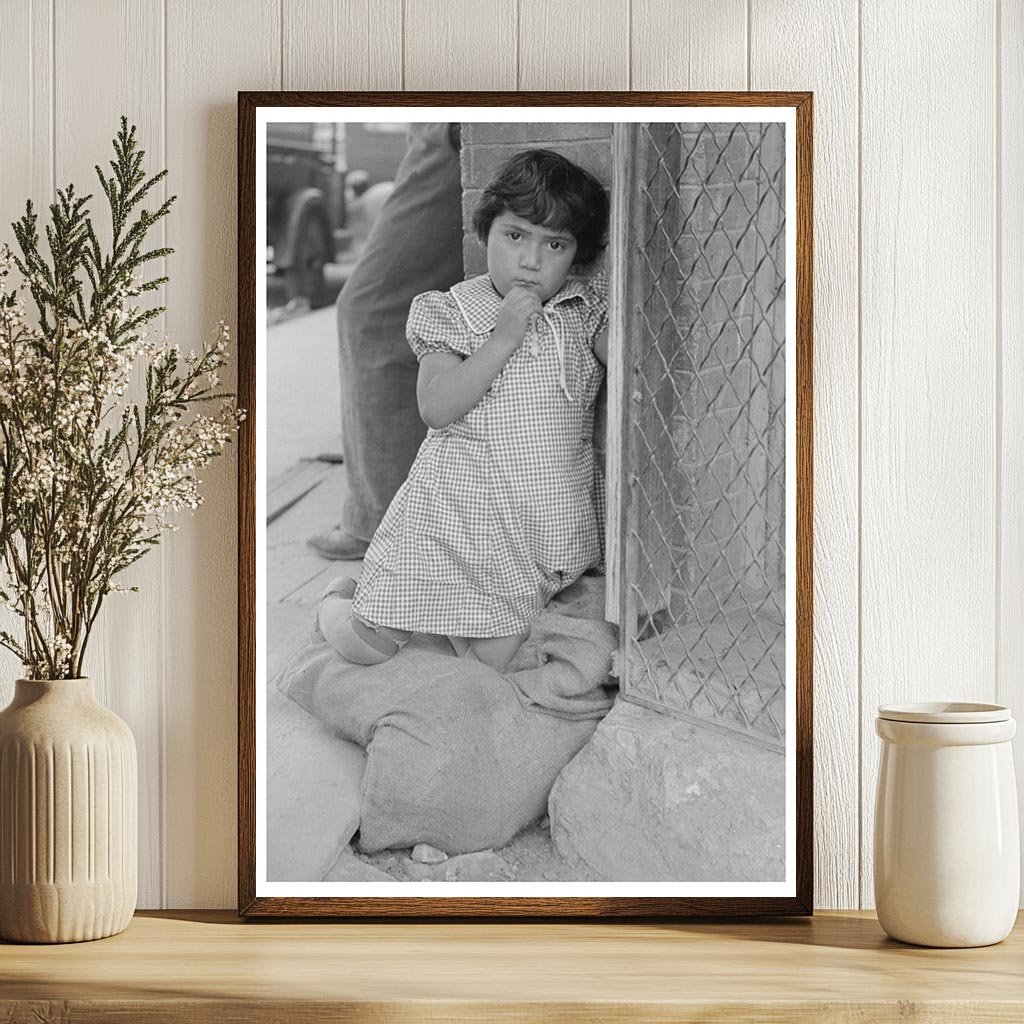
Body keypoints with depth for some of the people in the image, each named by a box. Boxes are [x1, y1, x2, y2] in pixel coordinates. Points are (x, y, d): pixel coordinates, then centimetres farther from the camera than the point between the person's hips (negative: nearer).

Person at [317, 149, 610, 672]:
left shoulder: (585, 311, 3)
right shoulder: (451, 313, -4)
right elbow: (436, 407, -15)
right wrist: (503, 338, -20)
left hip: (546, 519, 2)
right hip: (457, 507, -2)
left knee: (490, 663, -4)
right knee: (367, 648, 1)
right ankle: (340, 598, 36)